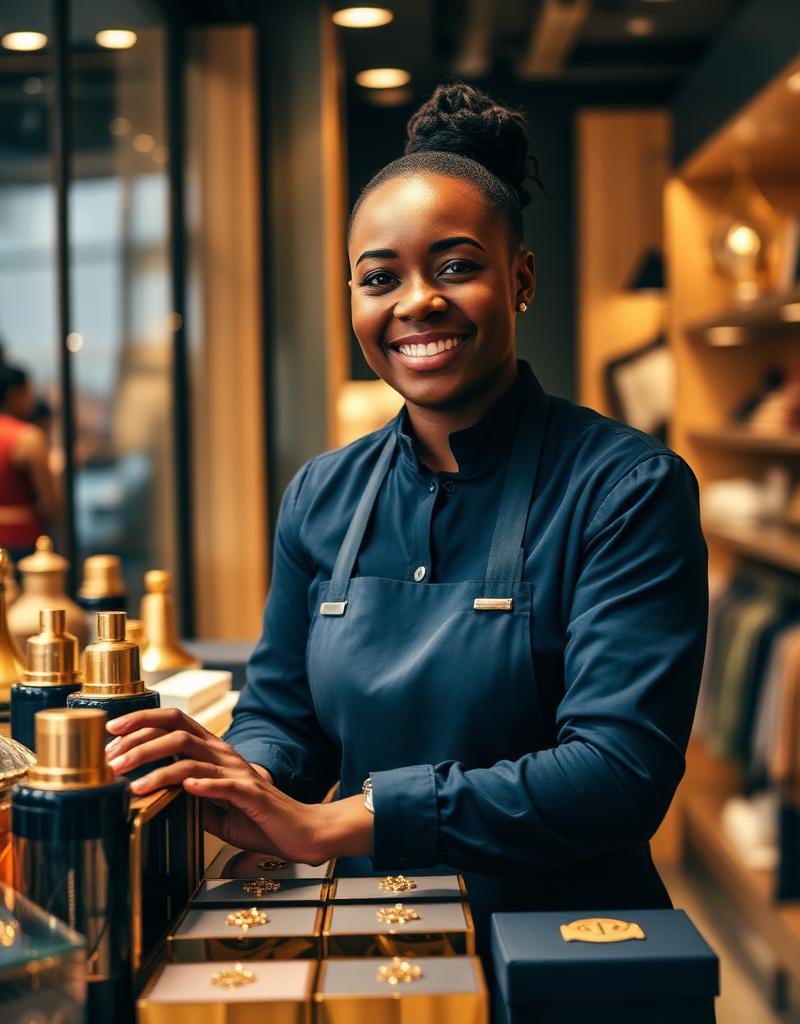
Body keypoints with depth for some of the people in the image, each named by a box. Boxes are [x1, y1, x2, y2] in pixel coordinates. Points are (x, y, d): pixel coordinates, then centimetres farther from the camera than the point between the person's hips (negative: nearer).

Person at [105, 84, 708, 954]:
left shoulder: (628, 489, -7)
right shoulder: (322, 498, 11)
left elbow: (622, 771, -14)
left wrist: (329, 823, -16)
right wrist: (245, 784, -10)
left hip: (568, 948, -4)